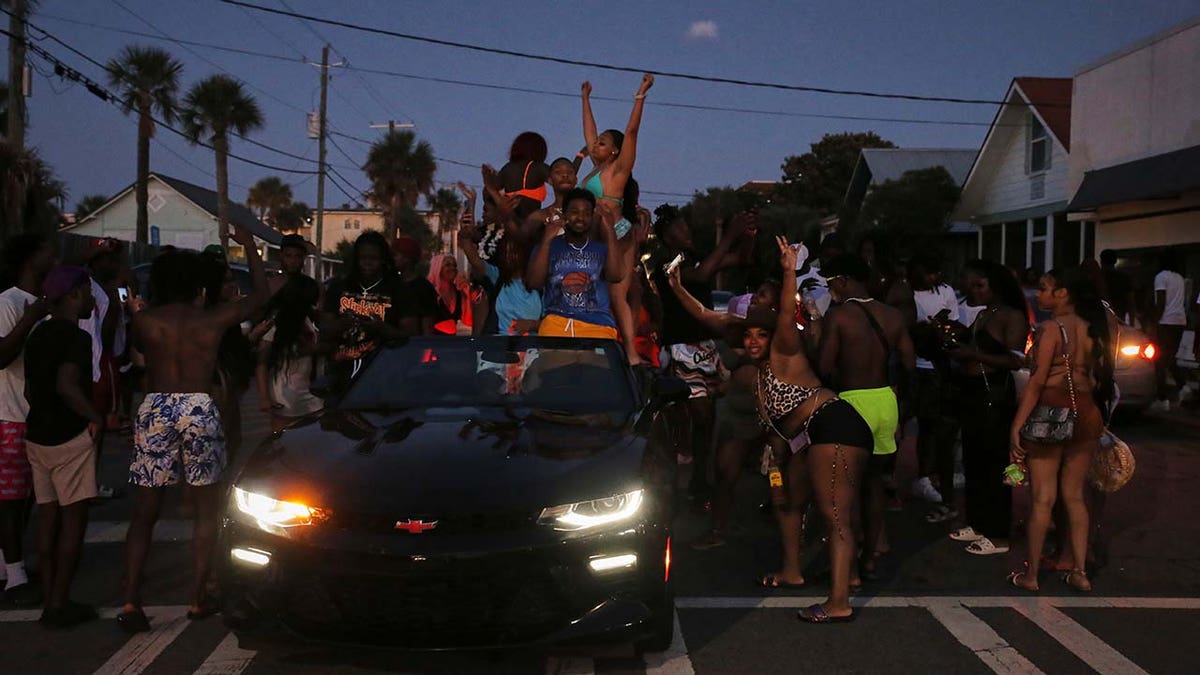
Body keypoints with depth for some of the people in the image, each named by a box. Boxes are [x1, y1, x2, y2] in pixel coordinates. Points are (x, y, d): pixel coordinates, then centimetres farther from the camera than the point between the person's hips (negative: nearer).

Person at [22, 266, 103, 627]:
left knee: (48, 516, 11)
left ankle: (51, 601, 16)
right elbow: (66, 386, -28)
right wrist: (97, 417, -17)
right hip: (69, 437, -8)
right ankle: (59, 605, 1)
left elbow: (31, 389, 19)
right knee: (73, 518, -1)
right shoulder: (76, 338, -16)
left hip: (37, 434, 8)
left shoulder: (38, 335, 12)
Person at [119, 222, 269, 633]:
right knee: (207, 511, 11)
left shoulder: (143, 321, 4)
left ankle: (131, 602, 3)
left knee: (144, 513, 10)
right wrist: (249, 246, 27)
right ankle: (199, 599, 12)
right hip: (199, 409, -1)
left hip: (155, 409, 2)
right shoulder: (214, 319, 3)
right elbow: (260, 293, 17)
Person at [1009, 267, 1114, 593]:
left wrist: (1017, 425, -16)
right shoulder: (1093, 328, 6)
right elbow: (1099, 376, 9)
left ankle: (1031, 575, 10)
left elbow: (1037, 381, -17)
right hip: (1087, 414, 6)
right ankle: (1079, 572, 19)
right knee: (1074, 496, 15)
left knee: (1043, 498, 1)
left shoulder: (1051, 328, -12)